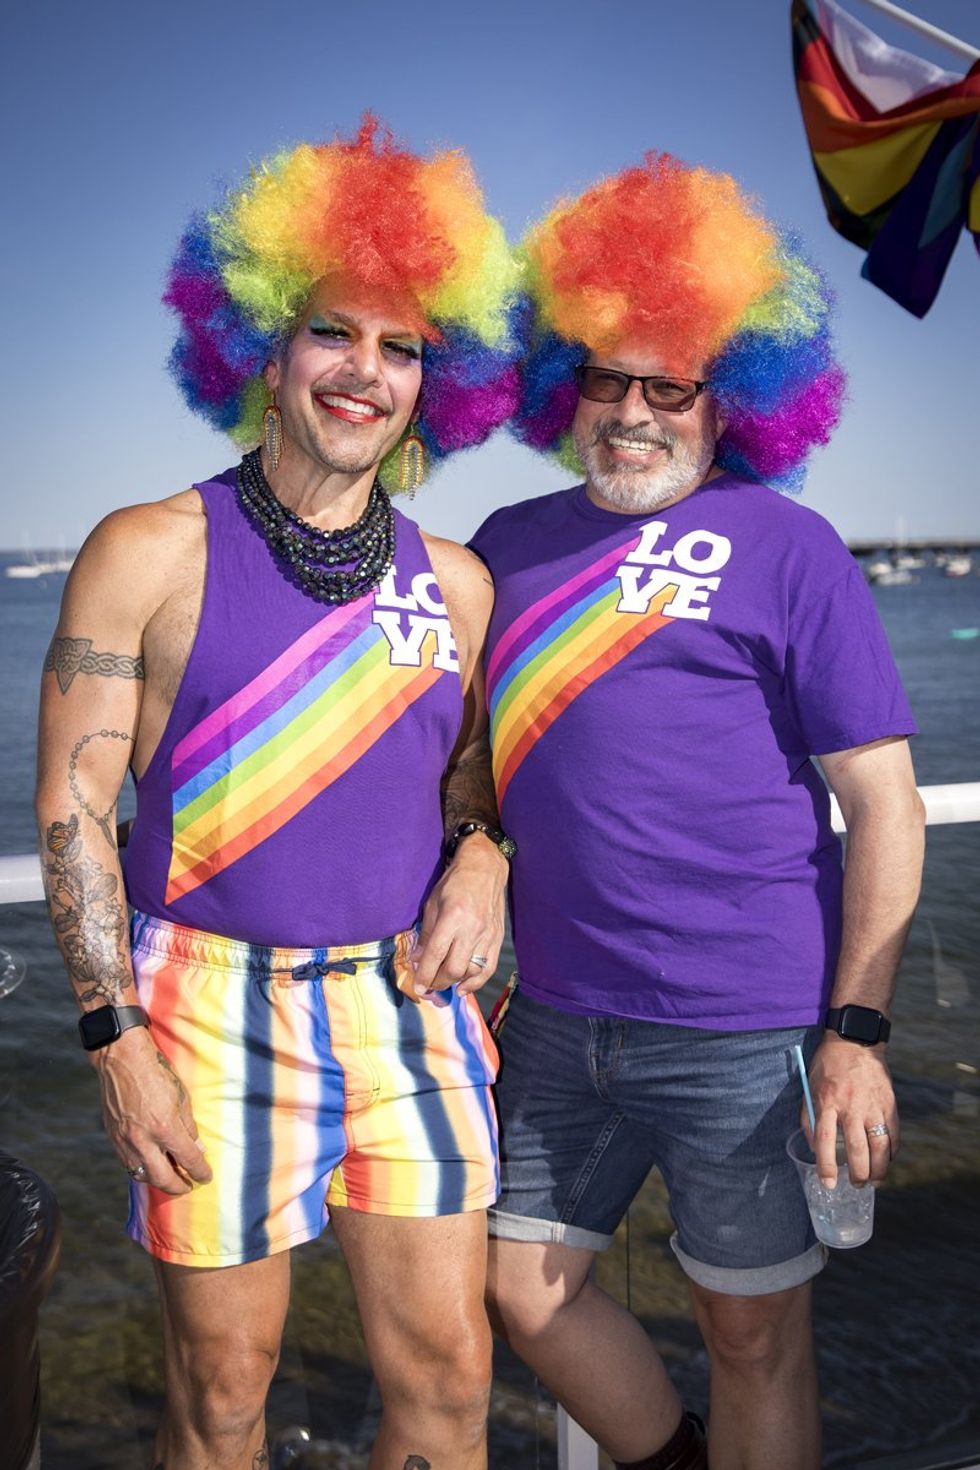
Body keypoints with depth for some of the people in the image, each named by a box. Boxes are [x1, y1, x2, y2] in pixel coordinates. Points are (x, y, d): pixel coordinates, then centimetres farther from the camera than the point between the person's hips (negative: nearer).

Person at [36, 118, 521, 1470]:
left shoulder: (455, 584, 8)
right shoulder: (150, 552, -4)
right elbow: (72, 805, -4)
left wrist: (481, 854, -3)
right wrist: (117, 1039, -9)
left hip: (409, 1005, 4)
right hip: (211, 1003, -3)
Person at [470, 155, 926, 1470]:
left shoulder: (783, 546, -4)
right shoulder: (509, 546, 9)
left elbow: (883, 802, -7)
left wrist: (858, 1034, -12)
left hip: (745, 1027, -5)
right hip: (558, 1014, 5)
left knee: (755, 1335, 9)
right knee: (525, 1289, 15)